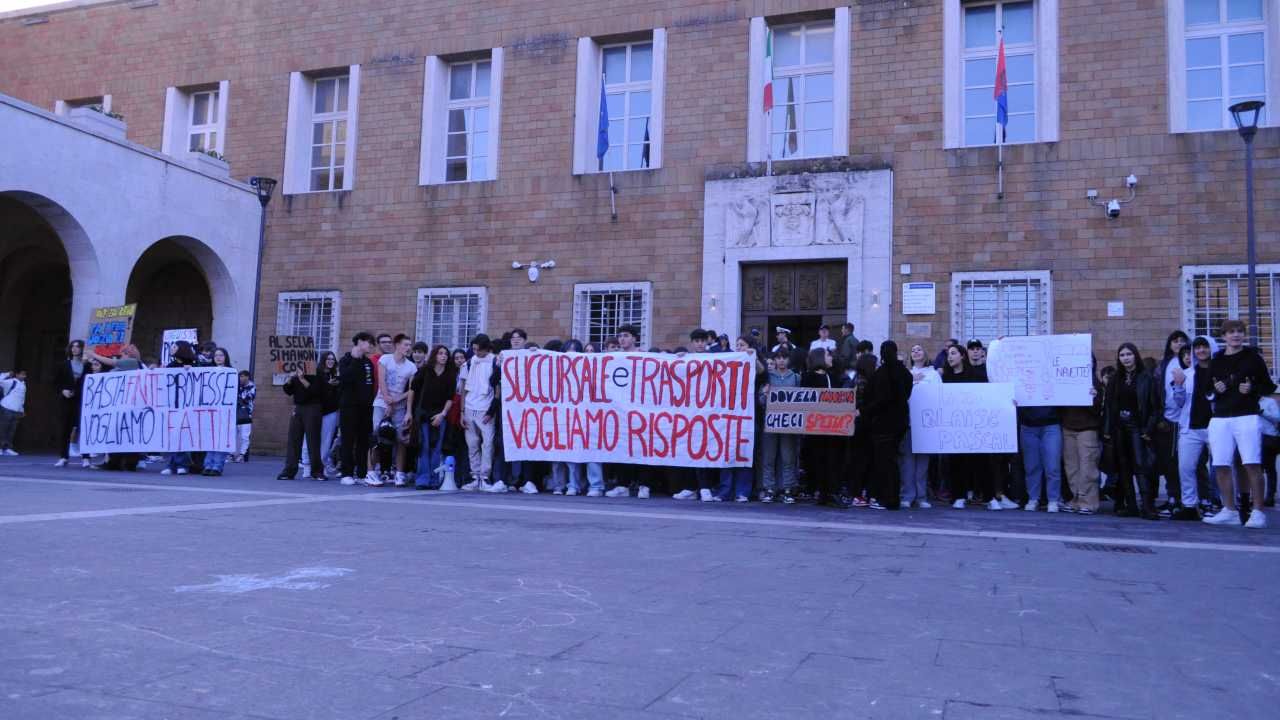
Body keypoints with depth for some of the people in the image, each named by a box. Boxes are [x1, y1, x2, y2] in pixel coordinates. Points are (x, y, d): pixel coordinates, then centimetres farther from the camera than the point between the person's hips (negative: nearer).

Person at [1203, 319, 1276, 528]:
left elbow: (1269, 387, 6)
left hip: (1247, 417, -3)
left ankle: (1258, 512, -6)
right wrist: (1215, 389, -2)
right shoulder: (1216, 361, 13)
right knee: (1221, 466, 1)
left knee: (1252, 465, -10)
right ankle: (1230, 511, 11)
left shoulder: (1253, 357, 4)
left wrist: (1252, 389, -13)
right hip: (1220, 419, 4)